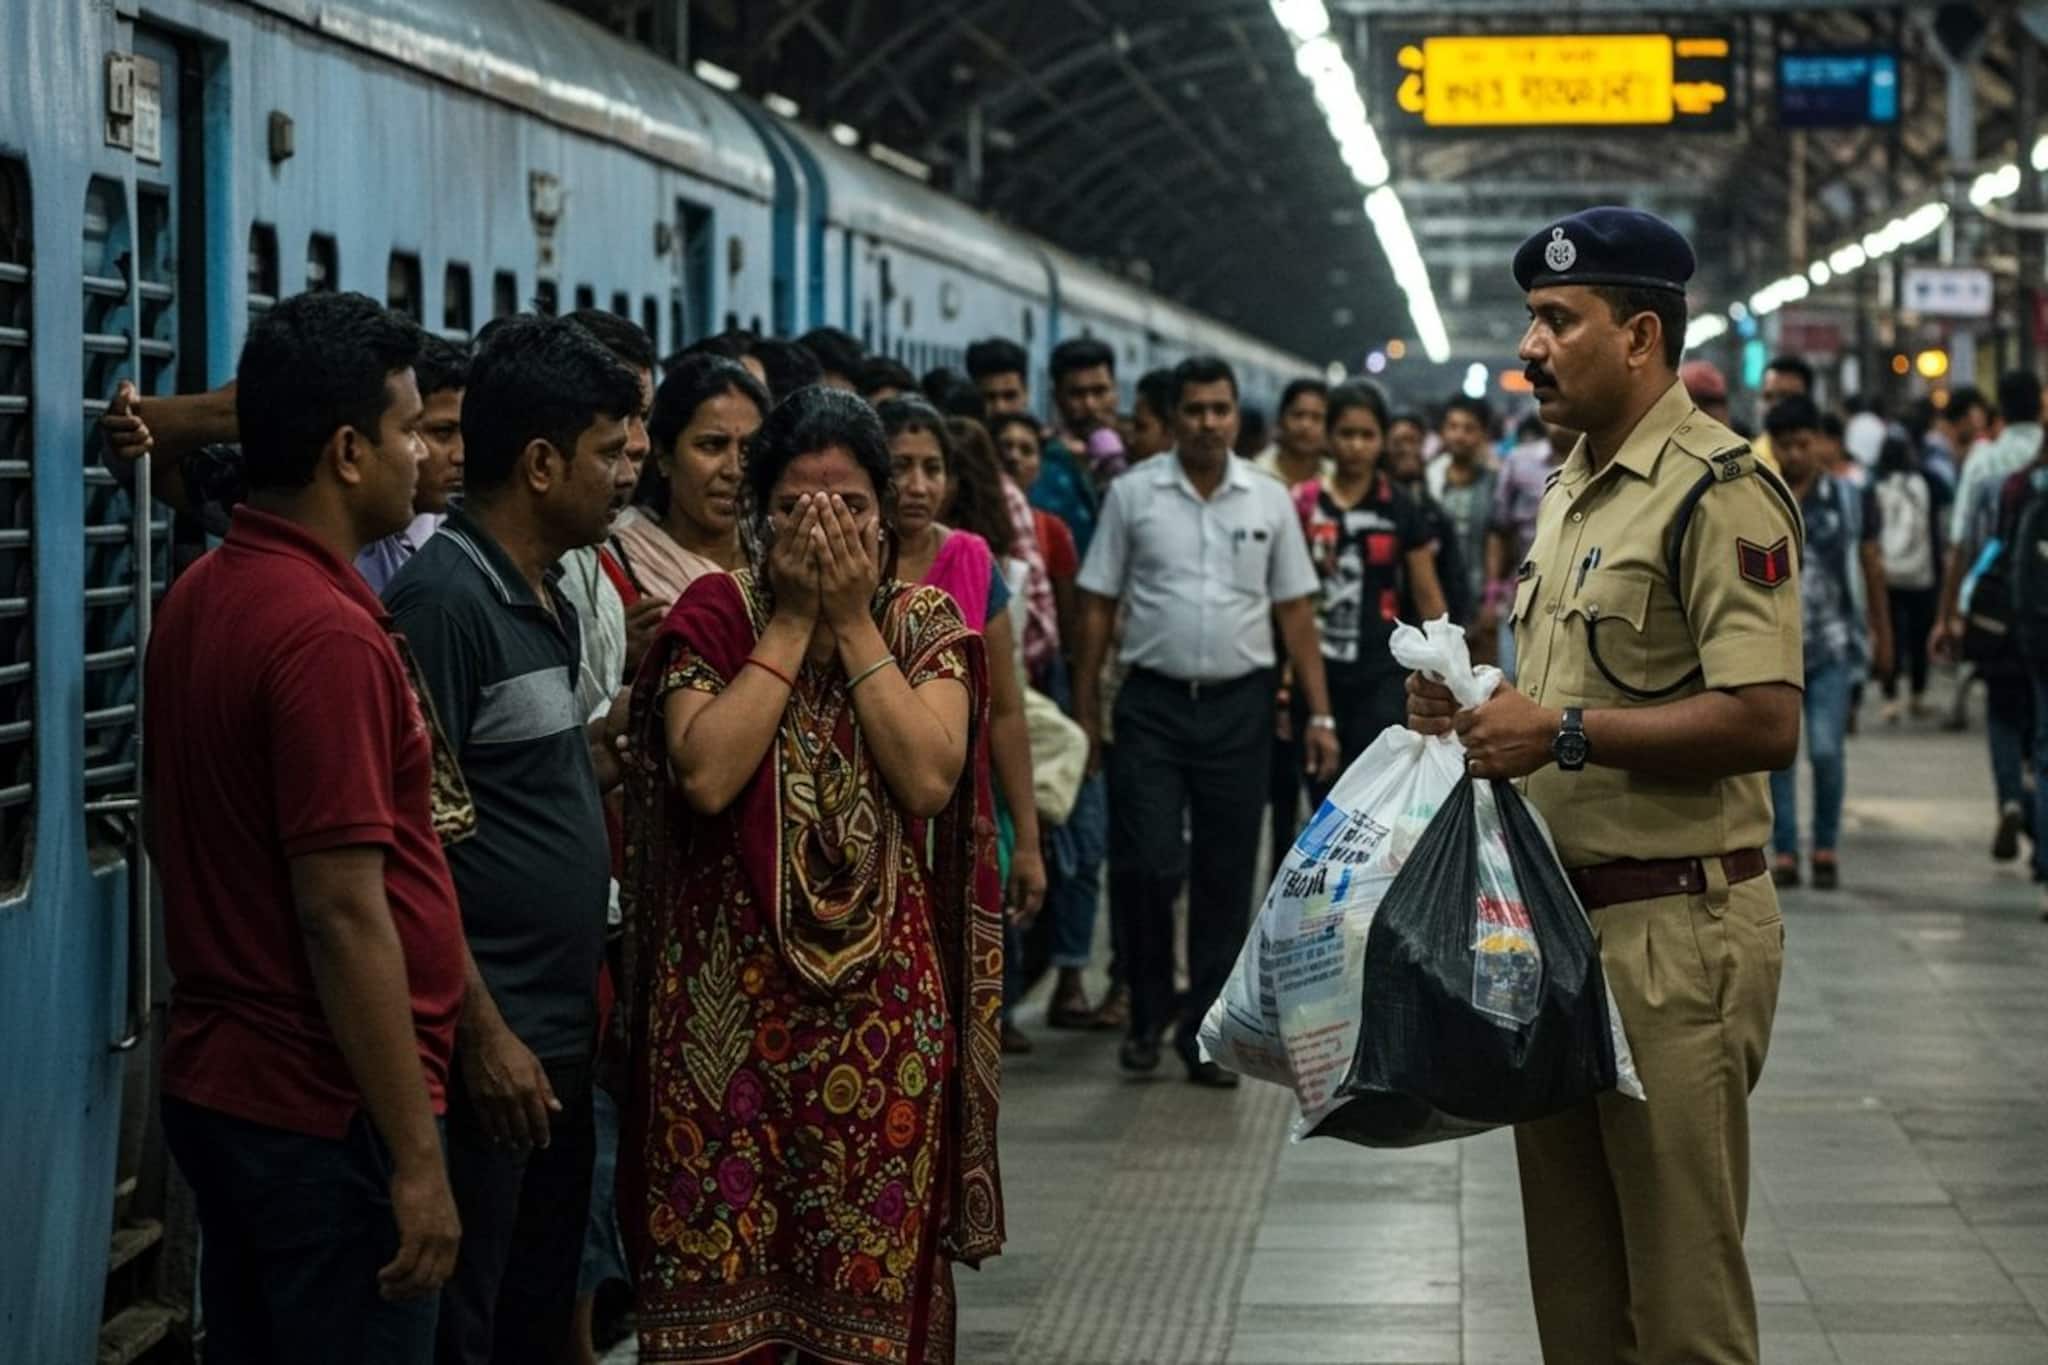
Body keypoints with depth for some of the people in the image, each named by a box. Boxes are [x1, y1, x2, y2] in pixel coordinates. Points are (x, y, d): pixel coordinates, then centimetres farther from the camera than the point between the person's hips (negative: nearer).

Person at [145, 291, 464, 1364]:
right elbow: (345, 915, -23)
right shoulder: (326, 633, -21)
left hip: (215, 1080, 9)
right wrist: (416, 1158, -19)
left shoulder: (197, 599, 6)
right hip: (327, 1110, -9)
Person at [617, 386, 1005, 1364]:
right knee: (720, 1248, 2)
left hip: (883, 989, 1)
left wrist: (854, 622, -10)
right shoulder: (714, 615, 0)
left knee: (872, 1253, 5)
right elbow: (706, 775, -16)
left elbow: (929, 779, -12)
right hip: (731, 984, -1)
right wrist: (791, 622, -11)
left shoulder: (924, 623, 4)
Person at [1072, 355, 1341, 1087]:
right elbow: (1098, 607, 3)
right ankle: (1148, 1012, 13)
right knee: (1147, 865, -8)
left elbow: (1295, 612, 7)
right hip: (1153, 703, -2)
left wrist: (1319, 714, 1)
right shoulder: (1133, 494, 0)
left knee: (1226, 877, 5)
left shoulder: (1270, 500, 5)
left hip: (1238, 705, 2)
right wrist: (1085, 711, -1)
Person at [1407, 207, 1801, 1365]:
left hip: (1675, 931, -10)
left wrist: (1564, 731, -22)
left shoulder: (1717, 489, -14)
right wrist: (1481, 709, 7)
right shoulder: (1573, 490, 17)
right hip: (1564, 919, 10)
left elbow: (1765, 723, -24)